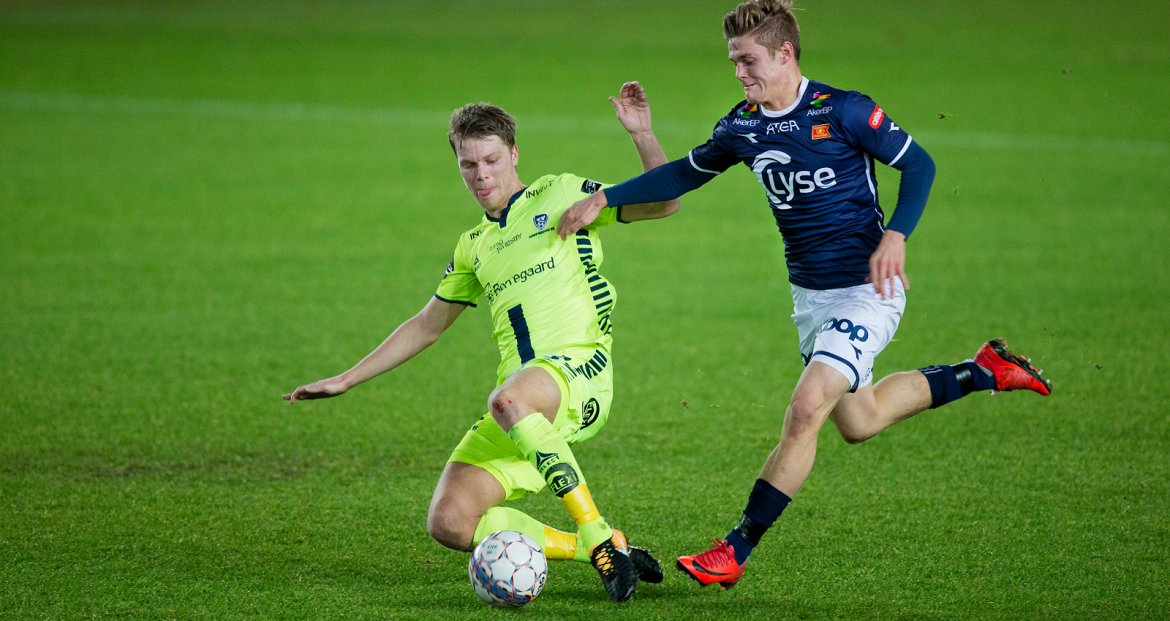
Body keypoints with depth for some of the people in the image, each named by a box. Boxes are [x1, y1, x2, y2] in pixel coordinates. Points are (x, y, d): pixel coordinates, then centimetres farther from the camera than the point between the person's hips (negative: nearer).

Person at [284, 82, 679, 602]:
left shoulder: (559, 195, 11)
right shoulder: (474, 246, 25)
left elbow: (662, 203, 5)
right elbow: (427, 325, 33)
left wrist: (641, 133, -9)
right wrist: (346, 380, 30)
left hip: (578, 366, -6)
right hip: (523, 390, 6)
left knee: (508, 401, -42)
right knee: (449, 523, -14)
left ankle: (602, 540, -33)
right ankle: (593, 549, -5)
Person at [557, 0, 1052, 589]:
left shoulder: (843, 111, -17)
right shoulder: (742, 127, 1)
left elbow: (918, 164, -10)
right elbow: (683, 174, 14)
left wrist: (895, 237, -24)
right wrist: (603, 198, 4)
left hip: (865, 291, -8)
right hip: (809, 293, 8)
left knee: (805, 410, -19)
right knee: (857, 421, 19)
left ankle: (736, 551, -13)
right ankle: (984, 371, 36)